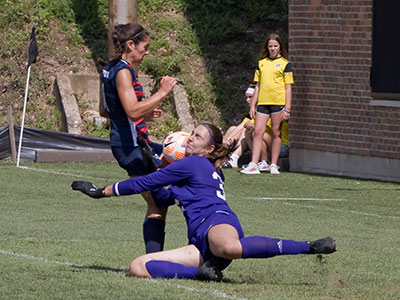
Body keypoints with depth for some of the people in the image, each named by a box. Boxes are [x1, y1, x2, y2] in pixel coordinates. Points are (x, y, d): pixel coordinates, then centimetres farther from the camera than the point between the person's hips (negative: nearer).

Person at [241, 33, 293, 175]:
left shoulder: (285, 64, 2)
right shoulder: (261, 63, 14)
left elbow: (288, 87, 0)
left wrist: (287, 108, -6)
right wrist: (252, 105, 13)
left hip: (278, 102, -4)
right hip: (263, 102, 4)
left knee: (276, 133, 0)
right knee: (257, 132, -3)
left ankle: (274, 165, 6)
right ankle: (253, 165, -5)